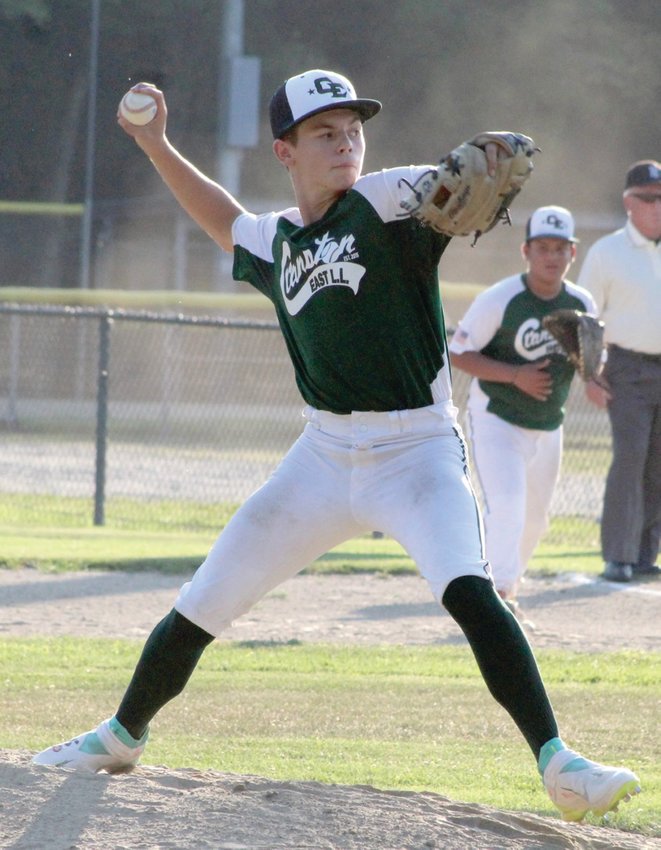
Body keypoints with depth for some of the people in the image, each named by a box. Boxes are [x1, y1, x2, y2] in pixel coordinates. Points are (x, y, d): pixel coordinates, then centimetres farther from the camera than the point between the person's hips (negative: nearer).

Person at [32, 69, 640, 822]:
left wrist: (485, 166, -50)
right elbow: (228, 225, 32)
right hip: (325, 453, 6)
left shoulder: (385, 202, -9)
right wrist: (155, 147, 28)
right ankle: (122, 736, 32)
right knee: (200, 604, 9)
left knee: (467, 590, -30)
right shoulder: (276, 241, 9)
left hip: (417, 454, -5)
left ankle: (557, 761, -30)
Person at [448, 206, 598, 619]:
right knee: (506, 504, -22)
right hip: (496, 422, -6)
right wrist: (515, 375, -26)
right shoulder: (499, 300, -18)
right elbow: (459, 353, -14)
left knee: (536, 518, 17)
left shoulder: (583, 305, -3)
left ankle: (508, 587, 39)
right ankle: (500, 595, -23)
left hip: (548, 426, 6)